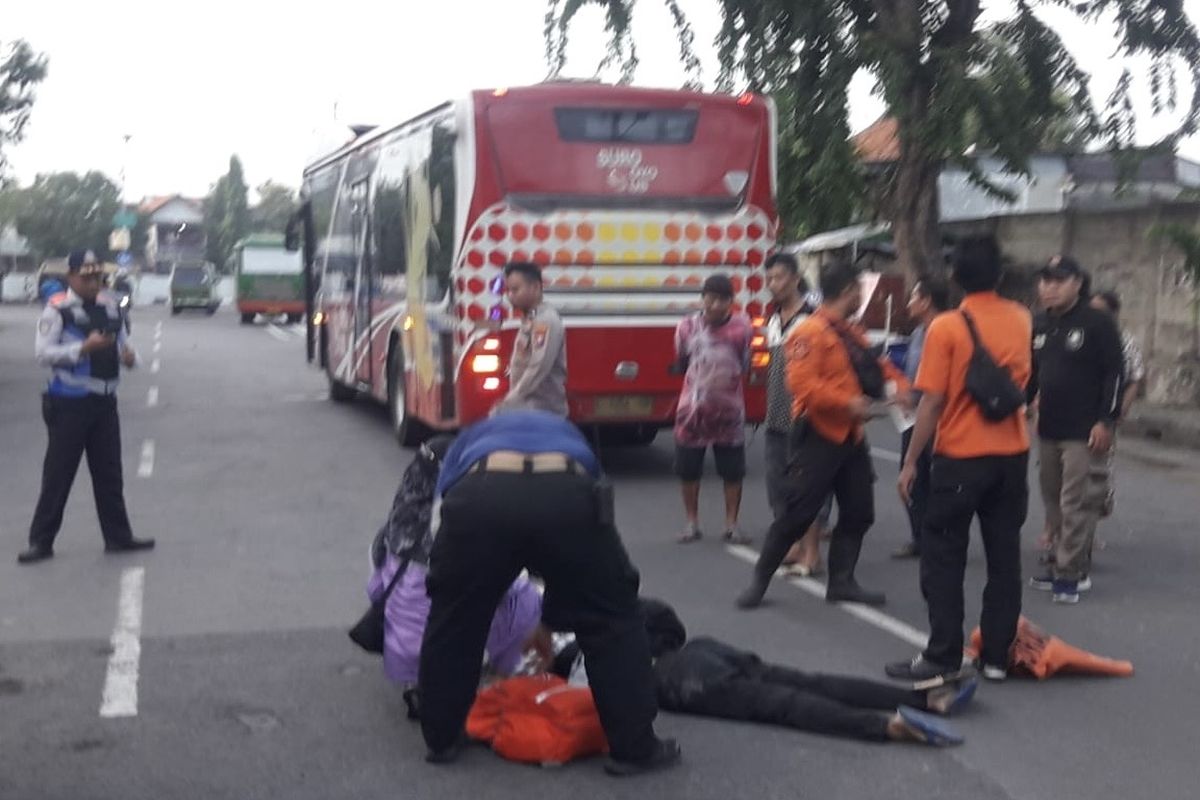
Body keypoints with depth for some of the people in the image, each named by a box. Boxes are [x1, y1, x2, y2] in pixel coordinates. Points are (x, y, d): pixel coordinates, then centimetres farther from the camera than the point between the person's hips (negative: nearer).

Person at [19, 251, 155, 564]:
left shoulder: (110, 306, 11)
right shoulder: (57, 309, -8)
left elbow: (123, 343, 21)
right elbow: (43, 353, -15)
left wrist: (129, 356, -3)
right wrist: (85, 347, -25)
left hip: (105, 402, 6)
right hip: (70, 404, -6)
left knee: (109, 473, 13)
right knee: (58, 474, -1)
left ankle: (118, 536, 23)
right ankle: (41, 541, 8)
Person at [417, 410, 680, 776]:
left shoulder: (471, 439, 43)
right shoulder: (567, 433, 45)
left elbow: (441, 523, 40)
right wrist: (551, 617, 55)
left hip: (481, 496, 0)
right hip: (567, 496, 0)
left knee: (453, 623, 25)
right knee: (613, 622, 20)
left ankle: (441, 740, 35)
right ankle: (634, 748, 23)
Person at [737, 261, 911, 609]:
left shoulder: (851, 333, 14)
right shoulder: (811, 332, -15)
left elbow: (876, 364, 24)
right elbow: (802, 382, -24)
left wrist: (899, 384, 4)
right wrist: (848, 402, -27)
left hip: (851, 435, 9)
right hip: (819, 436, -9)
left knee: (858, 512, 10)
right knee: (798, 512, -6)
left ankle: (842, 581, 20)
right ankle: (760, 580, 6)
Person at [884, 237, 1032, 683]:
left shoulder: (946, 327, -13)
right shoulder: (1021, 320, 4)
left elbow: (932, 403, -14)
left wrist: (911, 462, -8)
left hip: (961, 458, -5)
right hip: (1012, 455, 5)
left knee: (944, 559, 3)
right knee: (1004, 558, 10)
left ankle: (943, 657, 3)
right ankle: (997, 656, 14)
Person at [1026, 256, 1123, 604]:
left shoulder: (1098, 323, -8)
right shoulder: (1038, 325, 12)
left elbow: (1114, 374, -10)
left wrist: (1106, 421, -15)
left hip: (1084, 432, -7)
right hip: (1048, 431, 7)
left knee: (1076, 505, -7)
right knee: (1053, 503, 11)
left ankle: (1071, 572, -1)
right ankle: (1062, 565, 20)